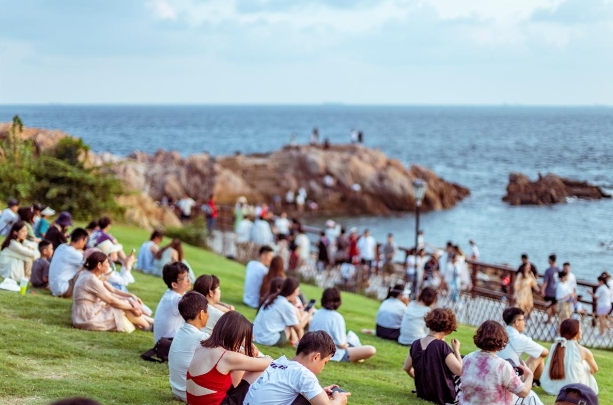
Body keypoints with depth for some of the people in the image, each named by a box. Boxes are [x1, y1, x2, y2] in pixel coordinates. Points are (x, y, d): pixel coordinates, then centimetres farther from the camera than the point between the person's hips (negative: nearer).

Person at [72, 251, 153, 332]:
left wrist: (131, 296, -1)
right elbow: (111, 300, -17)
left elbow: (112, 291, 11)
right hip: (88, 319, -10)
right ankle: (150, 326, 4)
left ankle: (151, 321, 10)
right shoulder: (91, 279, -22)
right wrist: (132, 307, -8)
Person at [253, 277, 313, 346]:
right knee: (296, 311, 1)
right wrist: (309, 313, 13)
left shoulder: (271, 298, 8)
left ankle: (294, 339, 16)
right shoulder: (286, 306, -12)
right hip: (269, 340, -8)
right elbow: (298, 327, 0)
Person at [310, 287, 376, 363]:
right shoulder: (337, 317, -21)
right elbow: (341, 345, -22)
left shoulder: (316, 315, -2)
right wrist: (346, 345, 3)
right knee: (371, 350, -14)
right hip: (335, 356, -8)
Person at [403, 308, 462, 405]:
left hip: (422, 394, 7)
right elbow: (460, 371, -20)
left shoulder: (416, 345, -1)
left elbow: (406, 368, 15)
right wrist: (456, 350, -8)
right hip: (444, 396, -7)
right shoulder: (442, 346, -21)